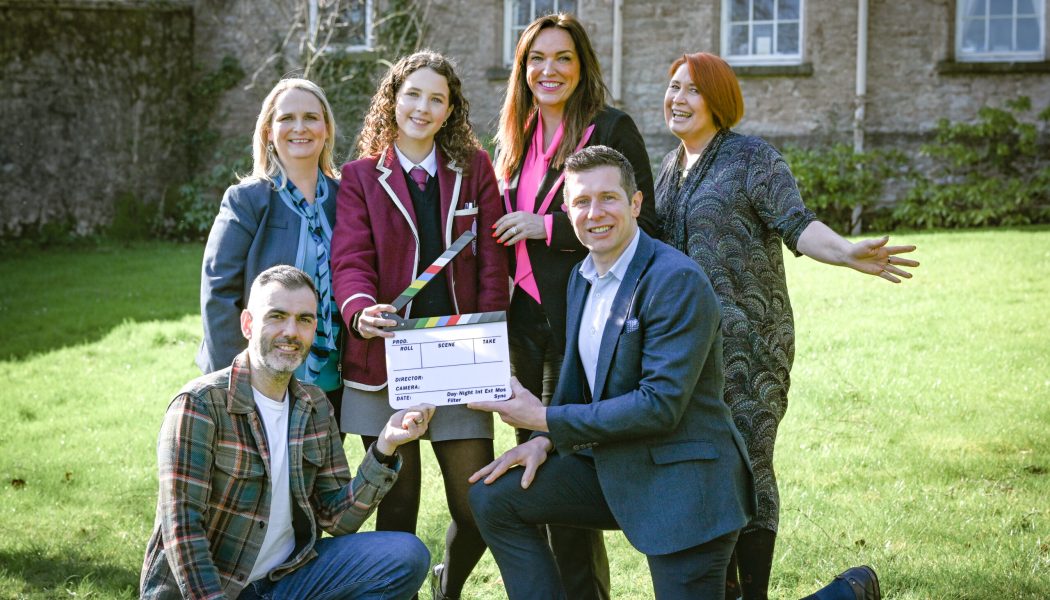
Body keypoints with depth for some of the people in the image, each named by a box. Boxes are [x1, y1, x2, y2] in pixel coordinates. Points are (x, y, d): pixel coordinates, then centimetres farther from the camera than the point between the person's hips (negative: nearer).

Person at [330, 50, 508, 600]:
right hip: (386, 358, -1)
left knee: (478, 504, -1)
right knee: (397, 501, 3)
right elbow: (350, 260, -5)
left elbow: (492, 262, 5)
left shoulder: (474, 169, 9)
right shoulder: (360, 177, 6)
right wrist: (360, 310, -27)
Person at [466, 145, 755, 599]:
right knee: (492, 496, 1)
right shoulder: (582, 277, 10)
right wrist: (546, 439, 0)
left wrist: (547, 420, -18)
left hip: (682, 481, -8)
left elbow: (662, 404, -24)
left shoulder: (677, 281, -19)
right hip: (611, 468, 8)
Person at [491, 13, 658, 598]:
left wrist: (546, 227, -14)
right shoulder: (519, 139, 16)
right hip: (525, 322, 7)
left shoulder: (611, 129, -6)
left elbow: (643, 226, -13)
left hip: (580, 322, -7)